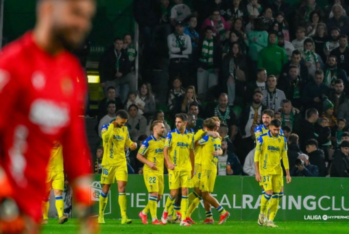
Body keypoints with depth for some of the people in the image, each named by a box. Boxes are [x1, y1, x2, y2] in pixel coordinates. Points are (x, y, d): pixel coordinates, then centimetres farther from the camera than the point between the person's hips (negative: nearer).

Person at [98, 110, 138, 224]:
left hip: (121, 163, 3)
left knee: (122, 187, -10)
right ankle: (100, 215, 19)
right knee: (105, 189, 4)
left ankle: (124, 217, -14)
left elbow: (128, 142, 20)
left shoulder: (125, 129, 10)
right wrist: (112, 126, -32)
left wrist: (133, 145, -2)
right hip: (108, 162, -3)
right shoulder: (106, 127, -4)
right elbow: (105, 138, -24)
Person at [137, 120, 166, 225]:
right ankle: (154, 219, -7)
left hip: (160, 171, 7)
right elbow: (139, 155, -7)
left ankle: (143, 213, 26)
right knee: (154, 193, -12)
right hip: (150, 171, -7)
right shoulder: (148, 141, -11)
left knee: (159, 196, 7)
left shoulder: (164, 140, 9)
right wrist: (149, 163, -19)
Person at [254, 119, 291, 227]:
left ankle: (270, 220, 5)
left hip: (277, 171, 4)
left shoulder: (282, 140, 7)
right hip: (265, 170, -4)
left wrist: (287, 174, 10)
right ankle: (262, 214, 10)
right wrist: (257, 172, -8)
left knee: (276, 196, -2)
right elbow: (256, 156, -3)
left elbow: (284, 157, 12)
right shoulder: (262, 139, -5)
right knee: (268, 193, -15)